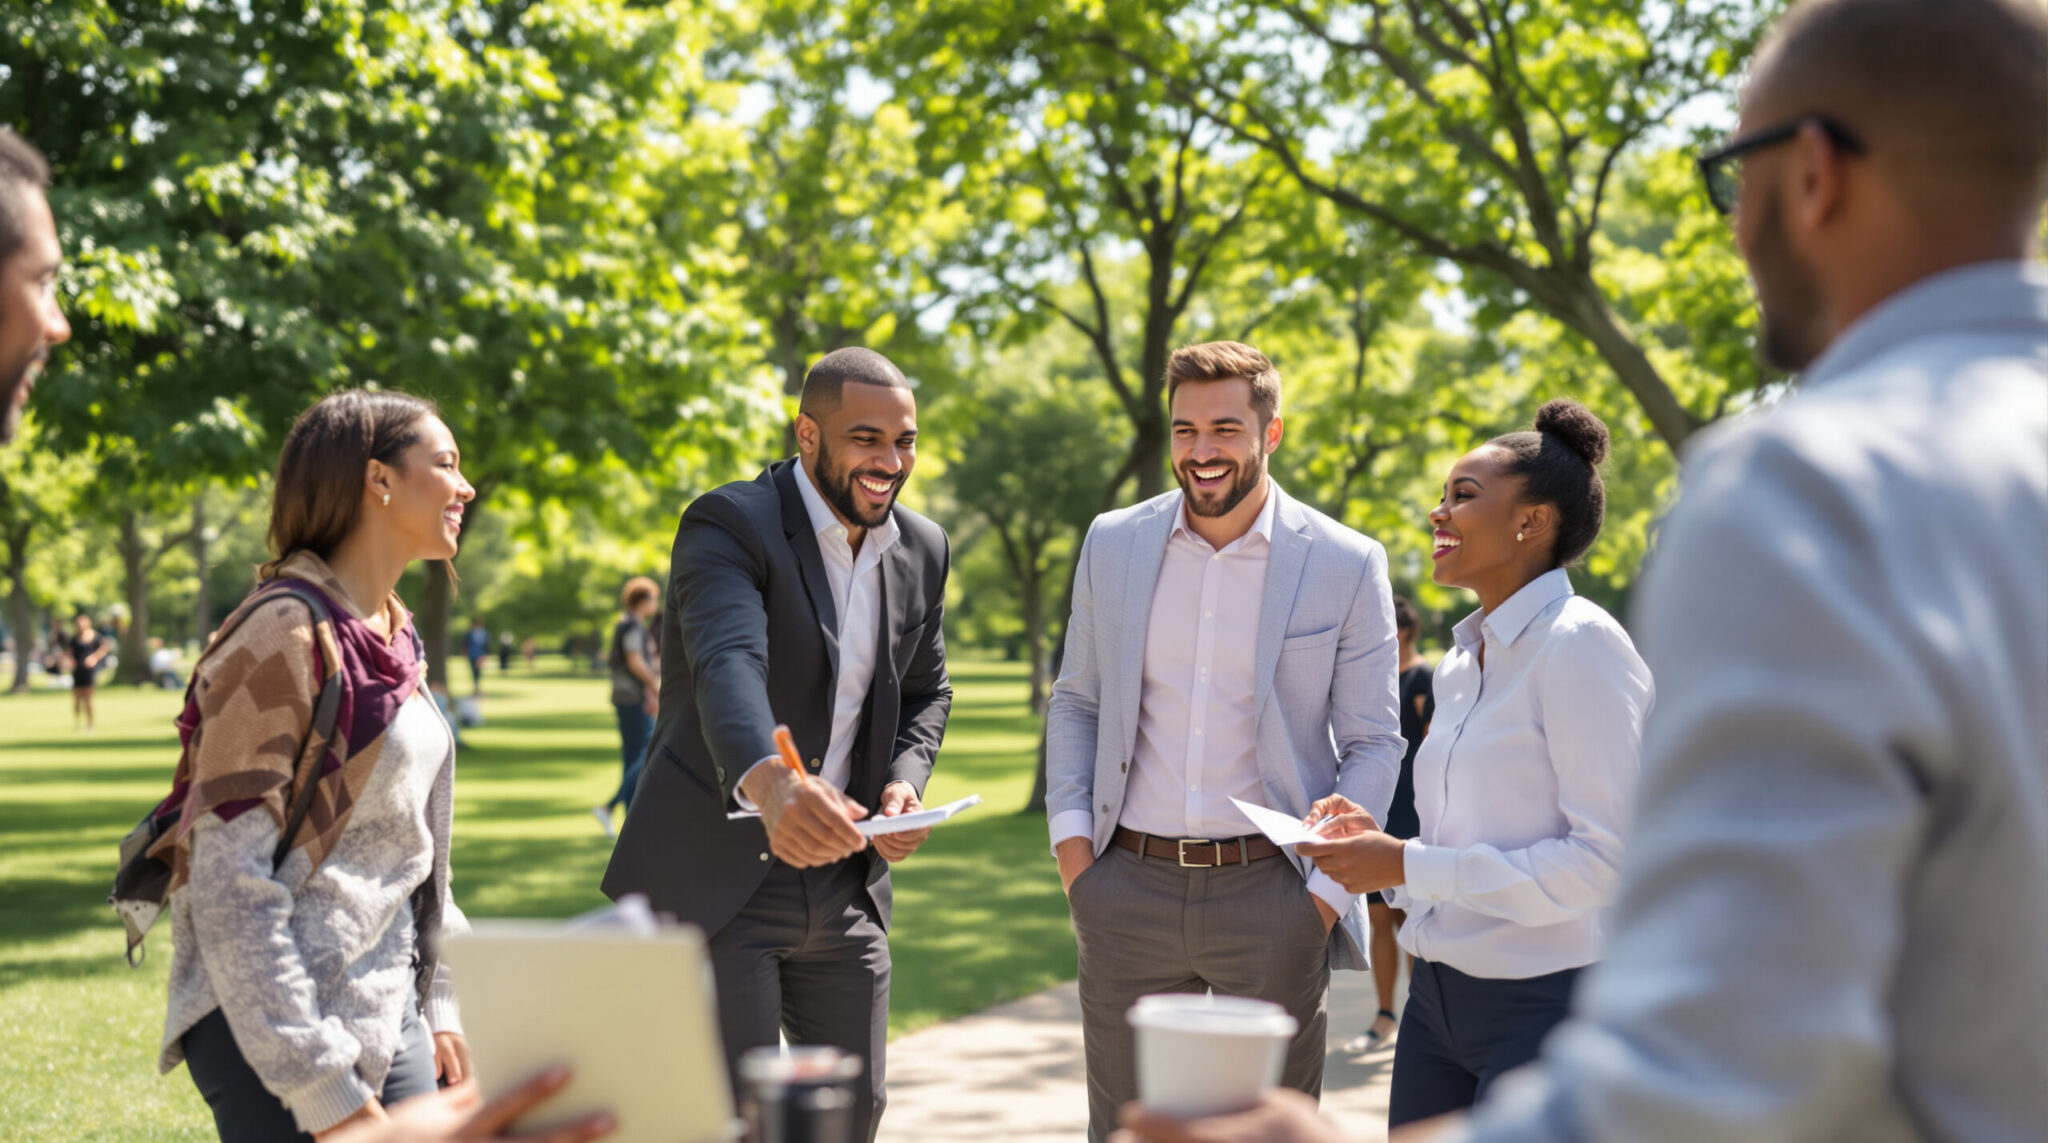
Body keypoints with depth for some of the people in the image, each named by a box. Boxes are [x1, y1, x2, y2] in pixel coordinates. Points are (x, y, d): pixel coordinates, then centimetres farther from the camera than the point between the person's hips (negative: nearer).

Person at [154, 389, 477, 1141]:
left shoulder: (393, 640, 12)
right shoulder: (287, 635, -14)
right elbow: (227, 877, -19)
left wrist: (440, 1002, 12)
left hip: (388, 1014, 8)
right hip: (278, 1023, -8)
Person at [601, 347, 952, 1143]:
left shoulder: (922, 550, 7)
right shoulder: (729, 525, -15)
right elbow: (728, 664, -34)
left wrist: (905, 781, -3)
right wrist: (768, 782, -54)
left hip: (842, 884, 6)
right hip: (714, 877, -6)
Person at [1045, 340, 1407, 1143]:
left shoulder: (1348, 566, -2)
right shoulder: (1113, 543, 7)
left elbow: (1372, 743, 1)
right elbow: (1075, 701, 14)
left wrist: (1327, 890, -8)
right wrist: (1070, 836, 2)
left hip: (1272, 893, -2)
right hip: (1128, 888, 2)